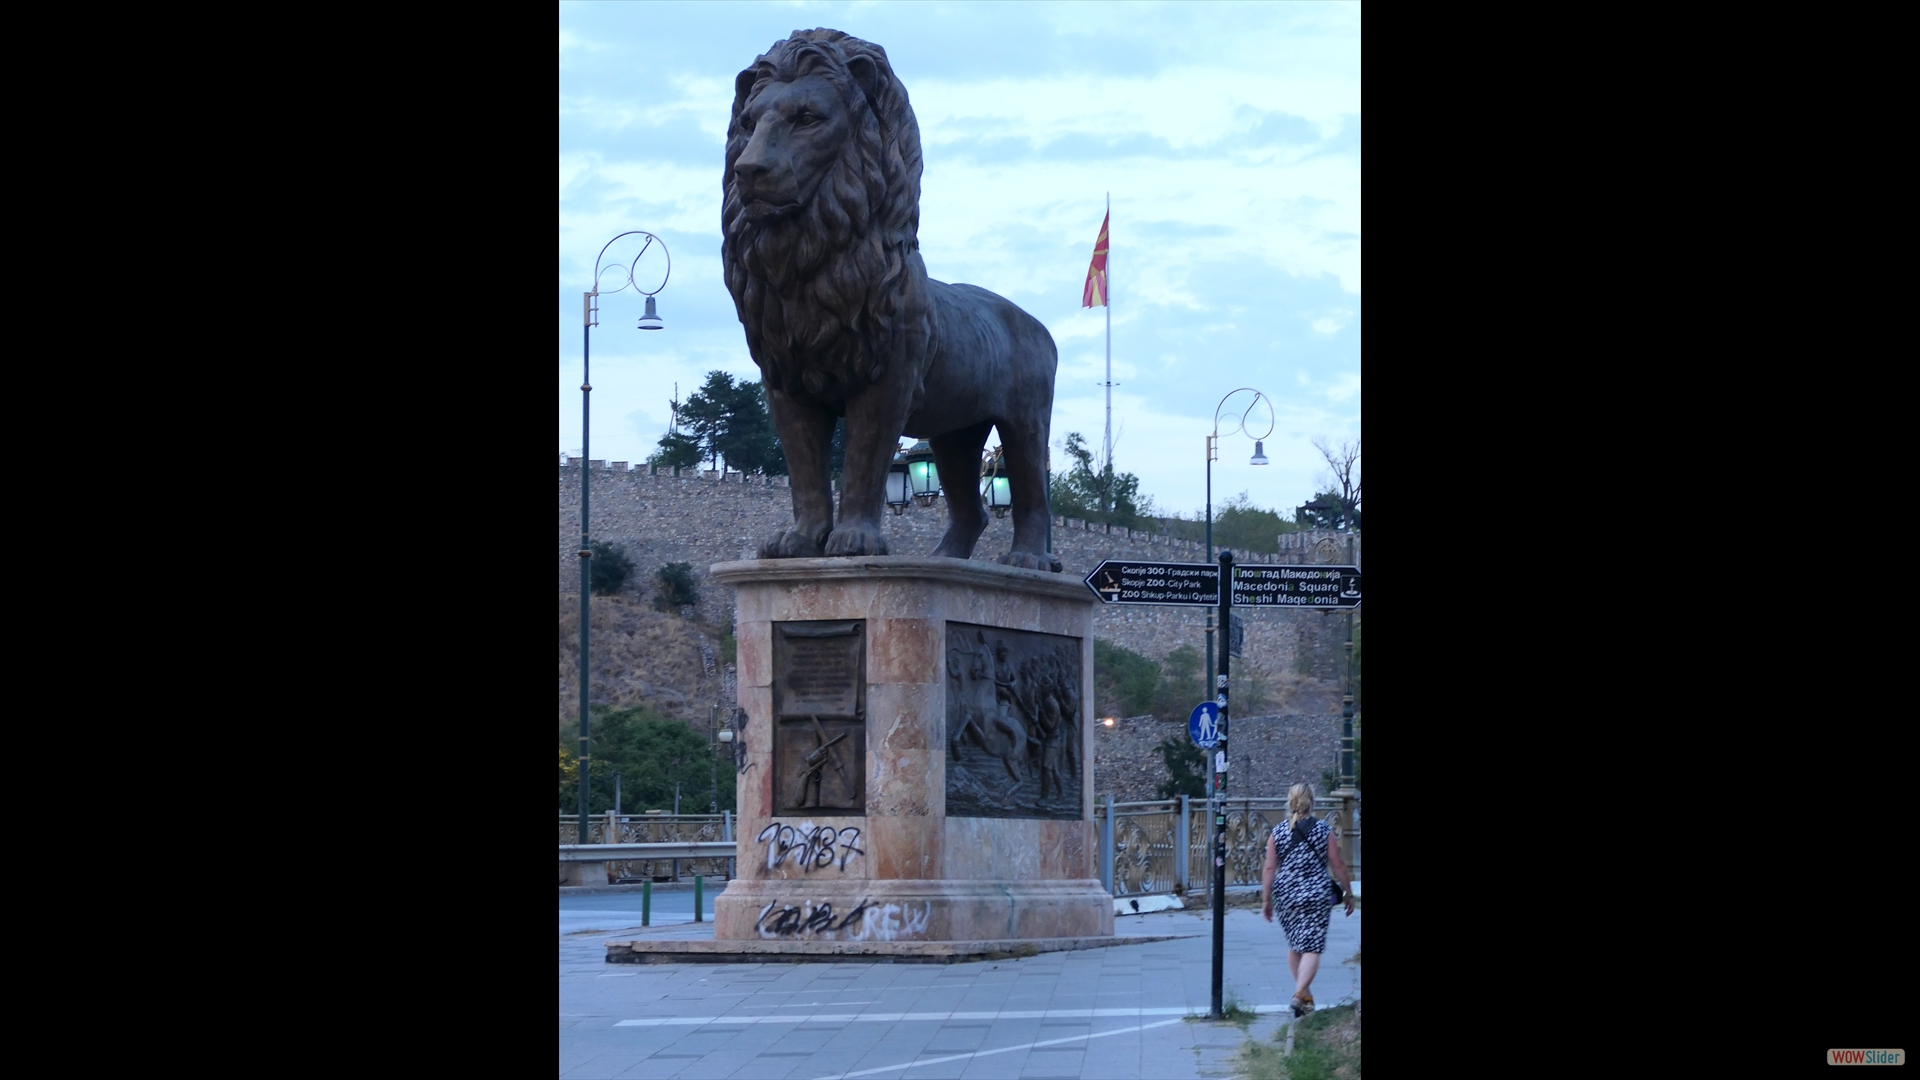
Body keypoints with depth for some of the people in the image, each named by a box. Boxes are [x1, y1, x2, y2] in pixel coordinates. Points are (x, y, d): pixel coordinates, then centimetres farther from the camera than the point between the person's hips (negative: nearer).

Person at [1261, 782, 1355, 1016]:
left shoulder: (1277, 833, -1)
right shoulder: (1324, 830, -4)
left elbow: (1269, 869, -1)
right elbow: (1338, 865, -1)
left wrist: (1267, 901, 6)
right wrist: (1348, 893, 10)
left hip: (1286, 895, 3)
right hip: (1317, 895, -2)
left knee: (1294, 946, 18)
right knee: (1312, 948, -4)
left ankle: (1306, 996, 24)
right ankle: (1299, 994, -20)